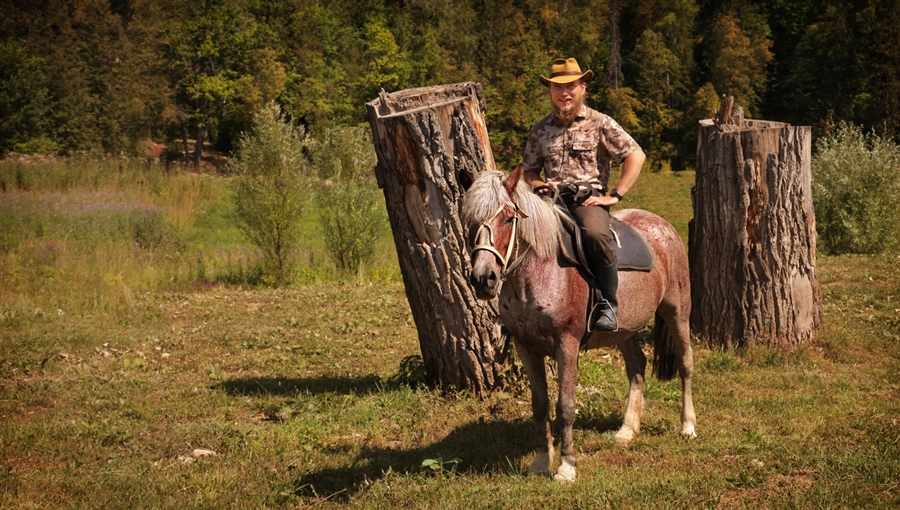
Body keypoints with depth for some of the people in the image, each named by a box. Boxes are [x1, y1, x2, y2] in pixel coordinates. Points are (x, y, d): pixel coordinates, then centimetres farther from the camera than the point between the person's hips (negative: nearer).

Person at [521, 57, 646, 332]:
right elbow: (529, 170, 24)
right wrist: (539, 184, 0)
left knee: (595, 234, -38)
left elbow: (636, 155, -2)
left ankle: (608, 304, -21)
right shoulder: (540, 130, 15)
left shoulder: (600, 123, 4)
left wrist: (615, 196, -8)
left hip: (589, 198, -3)